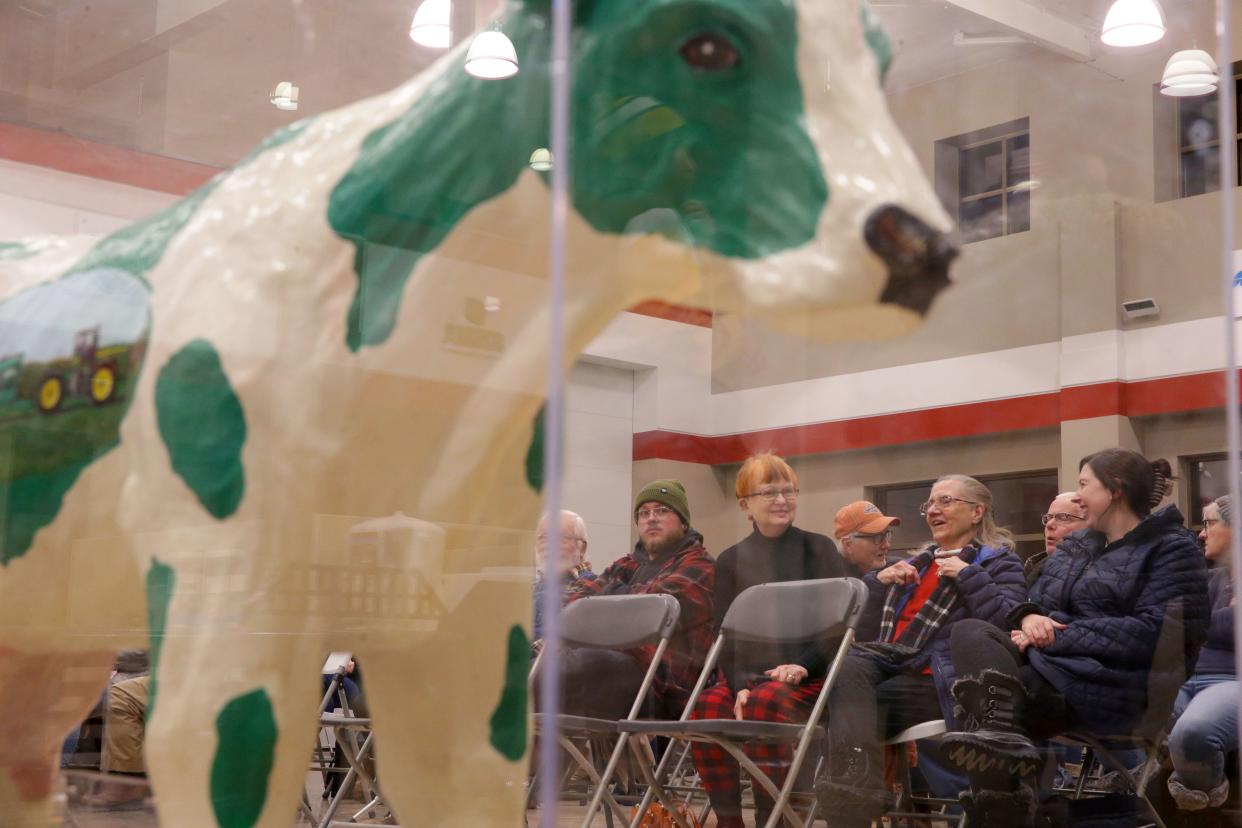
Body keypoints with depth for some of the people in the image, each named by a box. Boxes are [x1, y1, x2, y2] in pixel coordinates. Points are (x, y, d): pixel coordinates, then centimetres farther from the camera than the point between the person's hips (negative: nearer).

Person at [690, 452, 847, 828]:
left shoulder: (818, 549, 6)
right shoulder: (731, 560, 13)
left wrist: (802, 665, -14)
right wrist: (740, 684, -10)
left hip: (808, 676, -3)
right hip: (748, 676, 3)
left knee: (766, 703, -35)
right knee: (706, 708, -28)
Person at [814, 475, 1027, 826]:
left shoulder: (999, 562, 13)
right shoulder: (916, 564, 30)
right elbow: (869, 633, 25)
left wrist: (968, 576, -9)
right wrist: (878, 583, 11)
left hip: (938, 681, -5)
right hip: (892, 666, 5)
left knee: (854, 701, -31)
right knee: (849, 663, -33)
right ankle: (855, 784, -51)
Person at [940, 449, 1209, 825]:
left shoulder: (1172, 549, 0)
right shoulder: (1074, 547, 24)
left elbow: (1155, 633, -14)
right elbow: (1034, 603, 21)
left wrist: (1055, 636, -14)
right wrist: (1030, 617, -7)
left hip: (1111, 685, -7)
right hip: (1052, 664, 7)